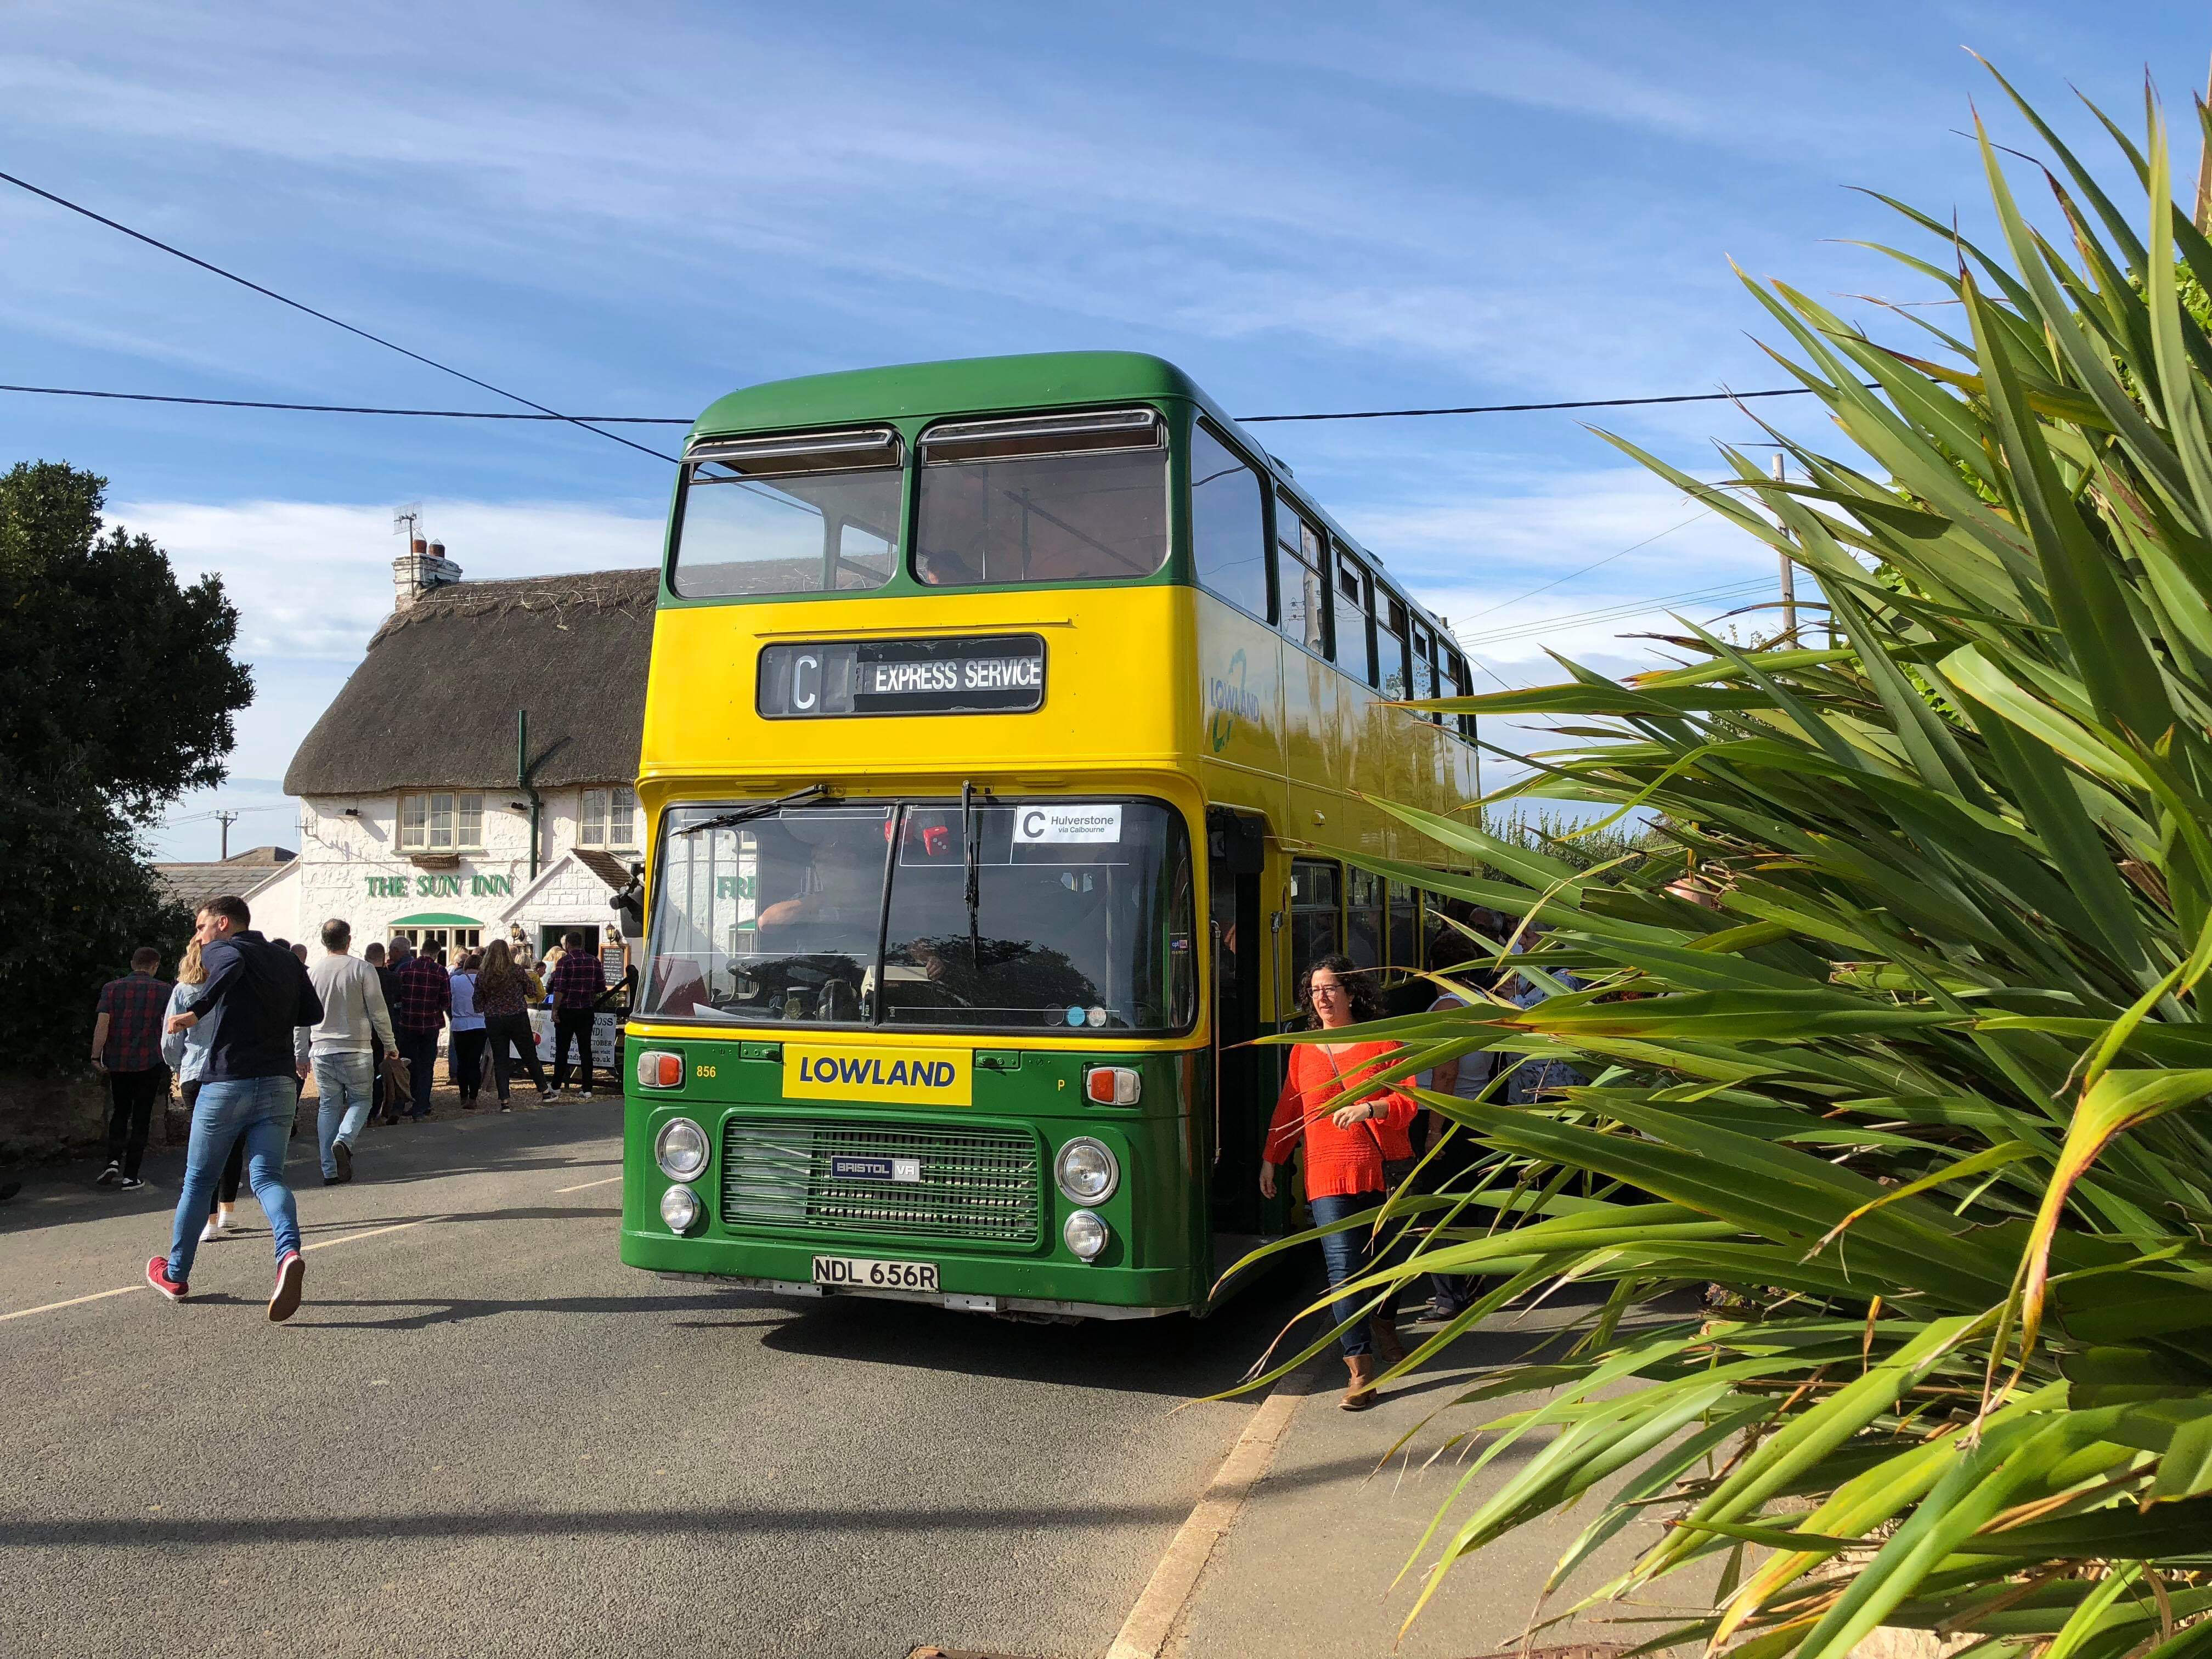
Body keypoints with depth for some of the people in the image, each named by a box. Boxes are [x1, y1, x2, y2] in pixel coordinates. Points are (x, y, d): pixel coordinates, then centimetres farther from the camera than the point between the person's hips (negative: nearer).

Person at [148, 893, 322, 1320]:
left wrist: (197, 1010, -34)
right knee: (266, 1176, 0)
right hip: (277, 1084, 4)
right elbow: (313, 1013, 16)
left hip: (227, 1084, -4)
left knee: (198, 1181, 12)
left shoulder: (219, 949, -1)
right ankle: (289, 1253, -29)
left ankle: (175, 1276, 28)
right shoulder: (287, 960, 16)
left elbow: (233, 962, -25)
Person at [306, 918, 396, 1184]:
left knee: (328, 1106, 9)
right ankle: (343, 1141, -18)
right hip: (356, 1050, -3)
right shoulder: (362, 969, -7)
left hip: (321, 1050, 3)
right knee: (361, 1100, 10)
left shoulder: (311, 973, 4)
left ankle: (330, 1169, 7)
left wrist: (301, 1055, 20)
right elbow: (379, 1012, -5)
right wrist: (390, 1044, 7)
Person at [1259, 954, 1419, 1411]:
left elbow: (1408, 1102, -4)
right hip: (1329, 1173, 0)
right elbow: (1289, 1109, 18)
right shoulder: (1303, 1050, 10)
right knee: (1343, 1266, -9)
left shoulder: (1381, 1040, 2)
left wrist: (1369, 1108, -21)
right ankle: (1361, 1368, -7)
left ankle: (1383, 1322, 43)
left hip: (1385, 1169, 0)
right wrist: (1271, 1159, 18)